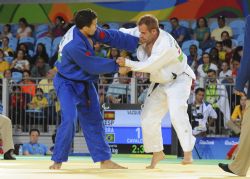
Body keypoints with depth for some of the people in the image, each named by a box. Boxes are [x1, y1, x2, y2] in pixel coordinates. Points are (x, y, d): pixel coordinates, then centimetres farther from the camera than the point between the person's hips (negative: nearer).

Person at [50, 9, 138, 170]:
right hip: (68, 84, -9)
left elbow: (112, 37, -3)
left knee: (93, 120, 11)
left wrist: (137, 41, -2)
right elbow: (93, 65, -25)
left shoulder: (87, 31, -11)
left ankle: (104, 160, 18)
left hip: (84, 83, 9)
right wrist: (116, 67, -14)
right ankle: (58, 160, -8)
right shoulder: (74, 46, -35)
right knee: (69, 119, -23)